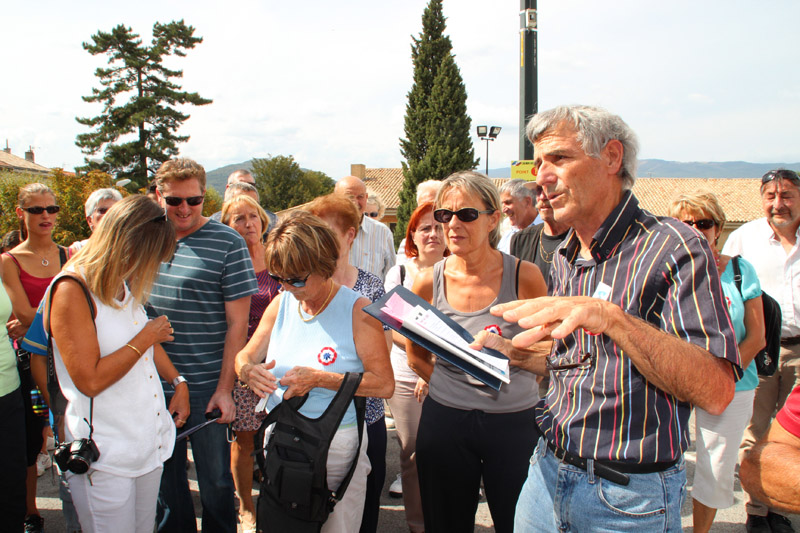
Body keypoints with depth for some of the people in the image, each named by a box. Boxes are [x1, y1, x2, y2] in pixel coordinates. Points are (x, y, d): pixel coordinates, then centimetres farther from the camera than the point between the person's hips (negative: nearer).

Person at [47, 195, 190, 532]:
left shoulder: (125, 284, 8)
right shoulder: (72, 291, -18)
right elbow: (89, 380, -24)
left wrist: (178, 382, 16)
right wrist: (144, 340, -14)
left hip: (151, 440, 8)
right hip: (105, 456, -8)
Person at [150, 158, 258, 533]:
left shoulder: (227, 243, -8)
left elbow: (237, 324, -8)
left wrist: (224, 388, -11)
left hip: (206, 387, -4)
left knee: (214, 478, 9)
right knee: (165, 474, 17)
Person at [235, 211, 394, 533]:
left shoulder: (357, 309, -12)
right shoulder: (281, 304, 4)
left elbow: (384, 384, -17)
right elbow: (245, 355, 11)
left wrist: (320, 379, -23)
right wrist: (248, 369, -13)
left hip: (337, 446, -4)